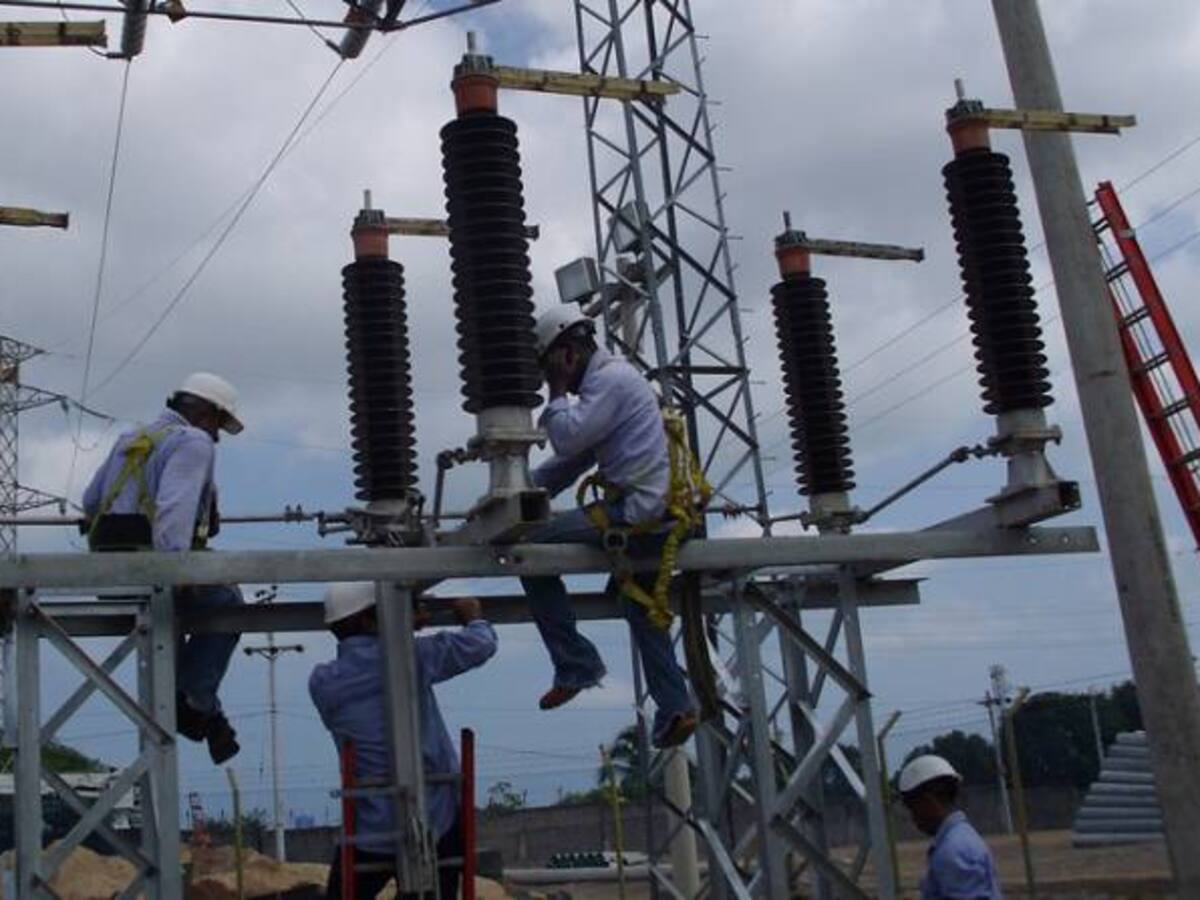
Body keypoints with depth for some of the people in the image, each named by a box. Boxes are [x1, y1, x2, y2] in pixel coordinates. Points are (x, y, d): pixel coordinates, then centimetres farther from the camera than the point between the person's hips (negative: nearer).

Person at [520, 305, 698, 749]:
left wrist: (558, 391, -3)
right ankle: (675, 709, 23)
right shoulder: (611, 377, 24)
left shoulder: (611, 379, -8)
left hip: (634, 512, -11)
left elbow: (568, 441, -19)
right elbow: (571, 459, 23)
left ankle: (576, 664, -9)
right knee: (642, 609, 22)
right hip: (654, 514, 11)